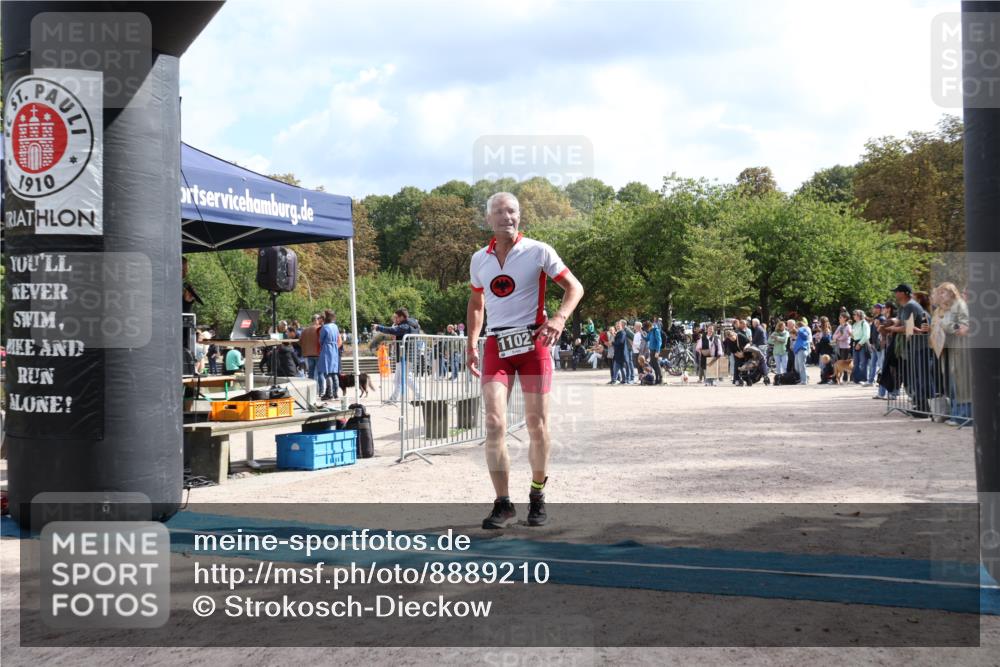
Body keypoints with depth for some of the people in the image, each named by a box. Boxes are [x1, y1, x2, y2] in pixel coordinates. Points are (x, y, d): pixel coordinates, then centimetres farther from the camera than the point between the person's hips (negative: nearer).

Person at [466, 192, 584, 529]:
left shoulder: (538, 251, -2)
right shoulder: (479, 259, 10)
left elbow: (574, 287, -2)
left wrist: (559, 318, -20)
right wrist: (472, 344, 15)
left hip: (533, 343, -2)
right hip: (496, 346, 2)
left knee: (537, 424, 3)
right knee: (494, 423, -10)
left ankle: (537, 495, 22)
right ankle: (503, 504, -4)